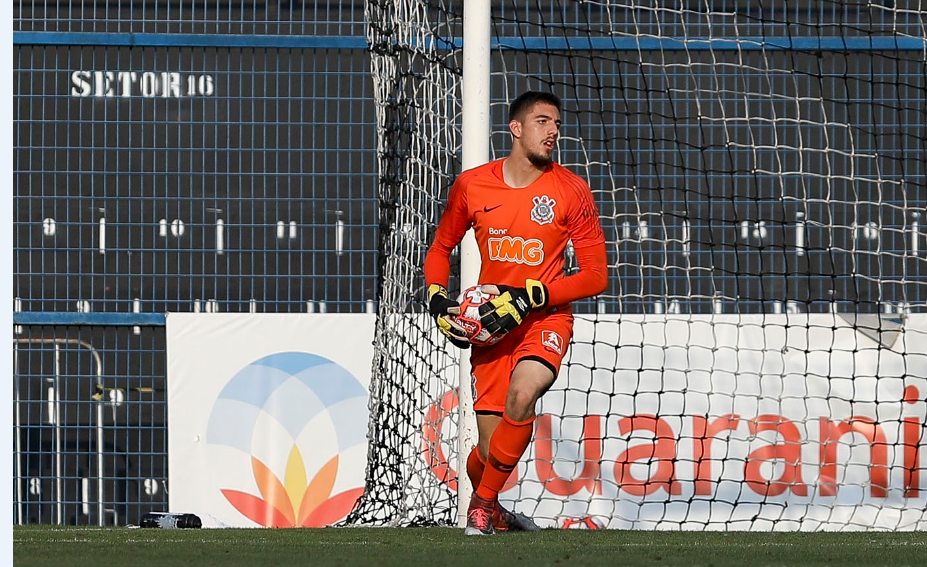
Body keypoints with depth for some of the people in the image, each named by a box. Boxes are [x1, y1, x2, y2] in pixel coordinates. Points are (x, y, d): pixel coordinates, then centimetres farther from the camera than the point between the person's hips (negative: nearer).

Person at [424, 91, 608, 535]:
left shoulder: (571, 191, -6)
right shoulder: (471, 186, 0)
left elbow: (596, 275, -8)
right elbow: (440, 249, 17)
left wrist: (527, 298, -17)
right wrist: (437, 301, -1)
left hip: (546, 318, -2)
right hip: (489, 323, 2)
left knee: (523, 395, -32)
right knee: (490, 449, -5)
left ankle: (484, 502, -12)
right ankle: (488, 510, 30)